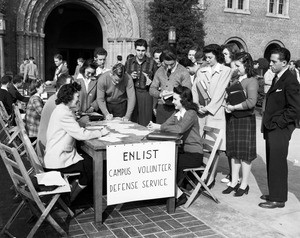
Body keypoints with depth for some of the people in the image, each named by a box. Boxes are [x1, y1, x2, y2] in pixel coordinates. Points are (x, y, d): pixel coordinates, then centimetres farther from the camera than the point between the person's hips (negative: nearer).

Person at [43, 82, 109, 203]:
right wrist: (100, 132, -13)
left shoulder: (63, 109, 12)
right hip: (57, 161, -10)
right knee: (92, 164, -4)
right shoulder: (63, 113, -21)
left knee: (90, 158, 12)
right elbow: (81, 134, -25)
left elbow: (77, 130, 14)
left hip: (55, 155, 10)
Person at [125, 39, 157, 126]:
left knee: (145, 124, -4)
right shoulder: (129, 63, 11)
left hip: (146, 94, -2)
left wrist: (151, 82, -12)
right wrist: (130, 77, -3)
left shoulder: (151, 62, 4)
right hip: (132, 94, 2)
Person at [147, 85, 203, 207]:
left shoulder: (191, 114, -15)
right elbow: (166, 125, 4)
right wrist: (154, 126, -16)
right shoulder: (177, 113, 13)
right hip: (182, 151, 8)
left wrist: (159, 127, -27)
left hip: (194, 154, -8)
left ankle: (179, 195, -5)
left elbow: (179, 129, -32)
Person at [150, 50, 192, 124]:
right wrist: (160, 94, -8)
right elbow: (152, 89, 12)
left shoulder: (183, 72, -1)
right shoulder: (159, 71, 12)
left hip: (176, 108, -4)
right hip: (161, 108, 4)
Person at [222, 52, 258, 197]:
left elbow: (251, 102, -22)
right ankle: (234, 182, 22)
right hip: (232, 119, 8)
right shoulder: (236, 80, 13)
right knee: (234, 152, 11)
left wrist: (234, 107, -16)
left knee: (245, 153, 1)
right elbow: (229, 96, 22)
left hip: (245, 119, -7)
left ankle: (244, 185, 12)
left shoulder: (251, 81, -10)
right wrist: (227, 105, 3)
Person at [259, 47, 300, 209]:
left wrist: (276, 123, -15)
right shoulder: (277, 78, 14)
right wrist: (268, 122, 10)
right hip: (272, 129, 9)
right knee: (272, 163, 15)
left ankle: (278, 199, 12)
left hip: (280, 130, -9)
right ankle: (274, 193, 28)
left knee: (277, 164, 0)